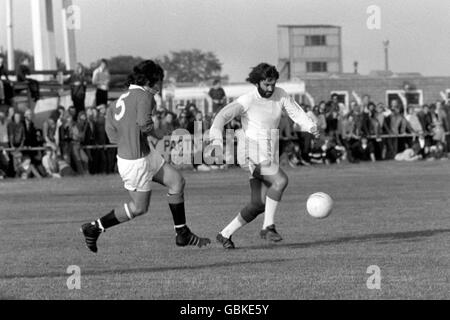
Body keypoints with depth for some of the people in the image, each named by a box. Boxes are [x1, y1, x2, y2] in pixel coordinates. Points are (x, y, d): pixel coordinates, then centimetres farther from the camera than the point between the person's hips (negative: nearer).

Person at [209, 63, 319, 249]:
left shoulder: (280, 95, 5)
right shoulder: (247, 101, -13)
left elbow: (296, 113, 4)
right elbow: (222, 116, -20)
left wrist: (311, 127, -16)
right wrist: (217, 141, -36)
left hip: (270, 156, 7)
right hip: (254, 155, -7)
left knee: (259, 204, 5)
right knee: (280, 180, -28)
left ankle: (225, 234, 18)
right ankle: (268, 227, -21)